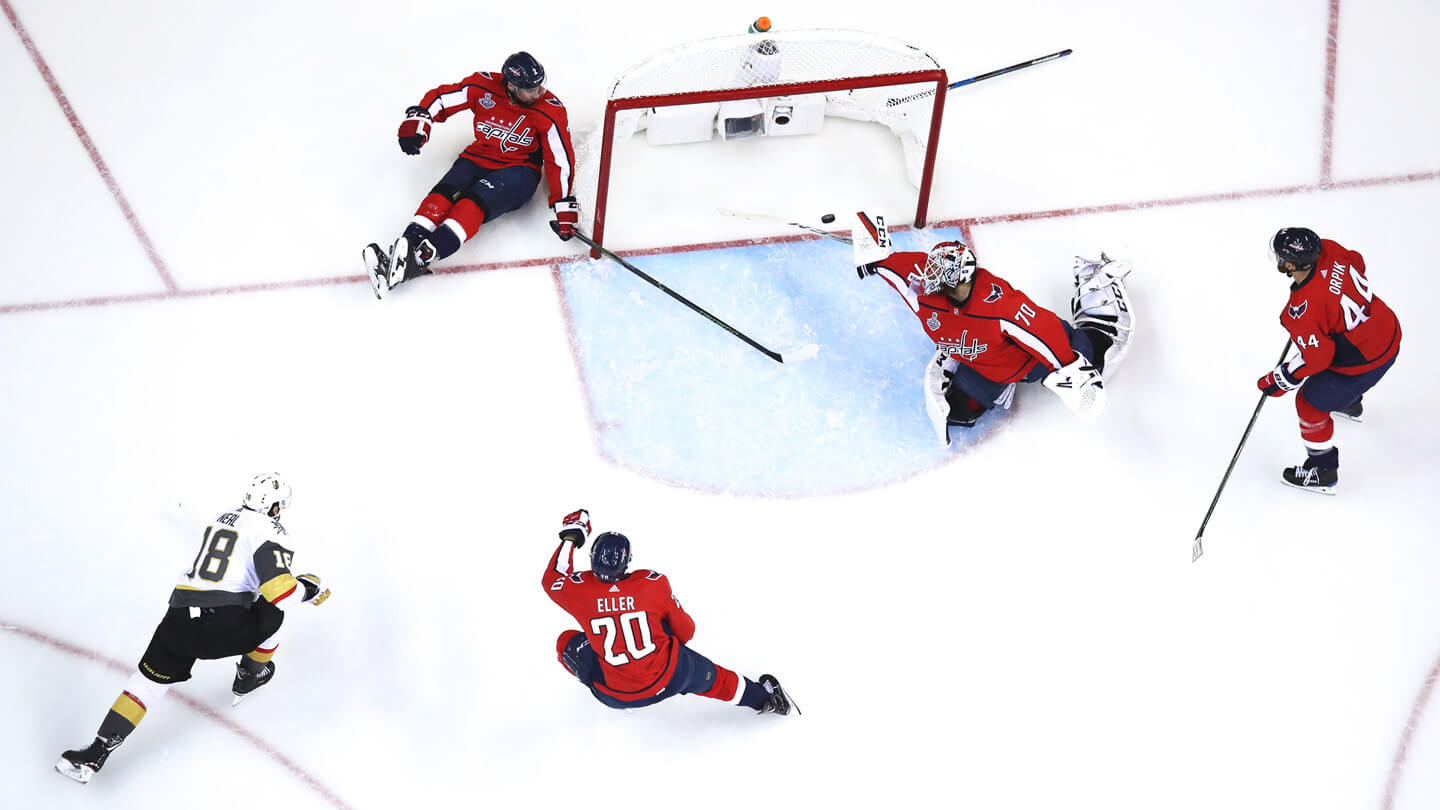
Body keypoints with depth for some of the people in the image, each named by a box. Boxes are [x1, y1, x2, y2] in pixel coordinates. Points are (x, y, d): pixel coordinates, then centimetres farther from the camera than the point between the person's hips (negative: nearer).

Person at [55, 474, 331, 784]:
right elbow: (279, 590, -13)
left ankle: (96, 753, 2)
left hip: (181, 615, 5)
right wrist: (308, 588, 6)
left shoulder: (223, 518, 23)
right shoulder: (269, 530, -2)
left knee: (149, 679, 12)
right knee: (272, 610, 21)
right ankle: (250, 675, 37)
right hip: (225, 625, -5)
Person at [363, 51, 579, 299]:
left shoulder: (551, 111, -12)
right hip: (479, 157, 4)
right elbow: (440, 97, 6)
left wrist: (564, 209, -14)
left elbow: (560, 161, -10)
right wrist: (415, 123, -8)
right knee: (444, 195, -25)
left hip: (519, 170, -4)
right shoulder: (483, 86, -7)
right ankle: (405, 247, -43)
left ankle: (423, 257, -51)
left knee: (475, 203, -31)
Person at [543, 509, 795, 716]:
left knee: (566, 642, 18)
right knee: (706, 676, 29)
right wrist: (675, 643, 22)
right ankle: (764, 697, 45)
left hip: (613, 695, 0)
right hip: (667, 681, 0)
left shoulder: (581, 590, -16)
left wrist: (570, 538, 16)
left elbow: (551, 579, 8)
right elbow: (685, 632, -2)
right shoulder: (653, 584, -16)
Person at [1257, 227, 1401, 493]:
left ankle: (1323, 473, 25)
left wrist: (1279, 381, -15)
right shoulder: (1328, 250, -14)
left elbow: (1316, 357, -26)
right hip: (1389, 332, 9)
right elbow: (1357, 262, 8)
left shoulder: (1303, 309, -34)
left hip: (1365, 362, -9)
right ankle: (1351, 405, 71)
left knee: (1311, 403, 9)